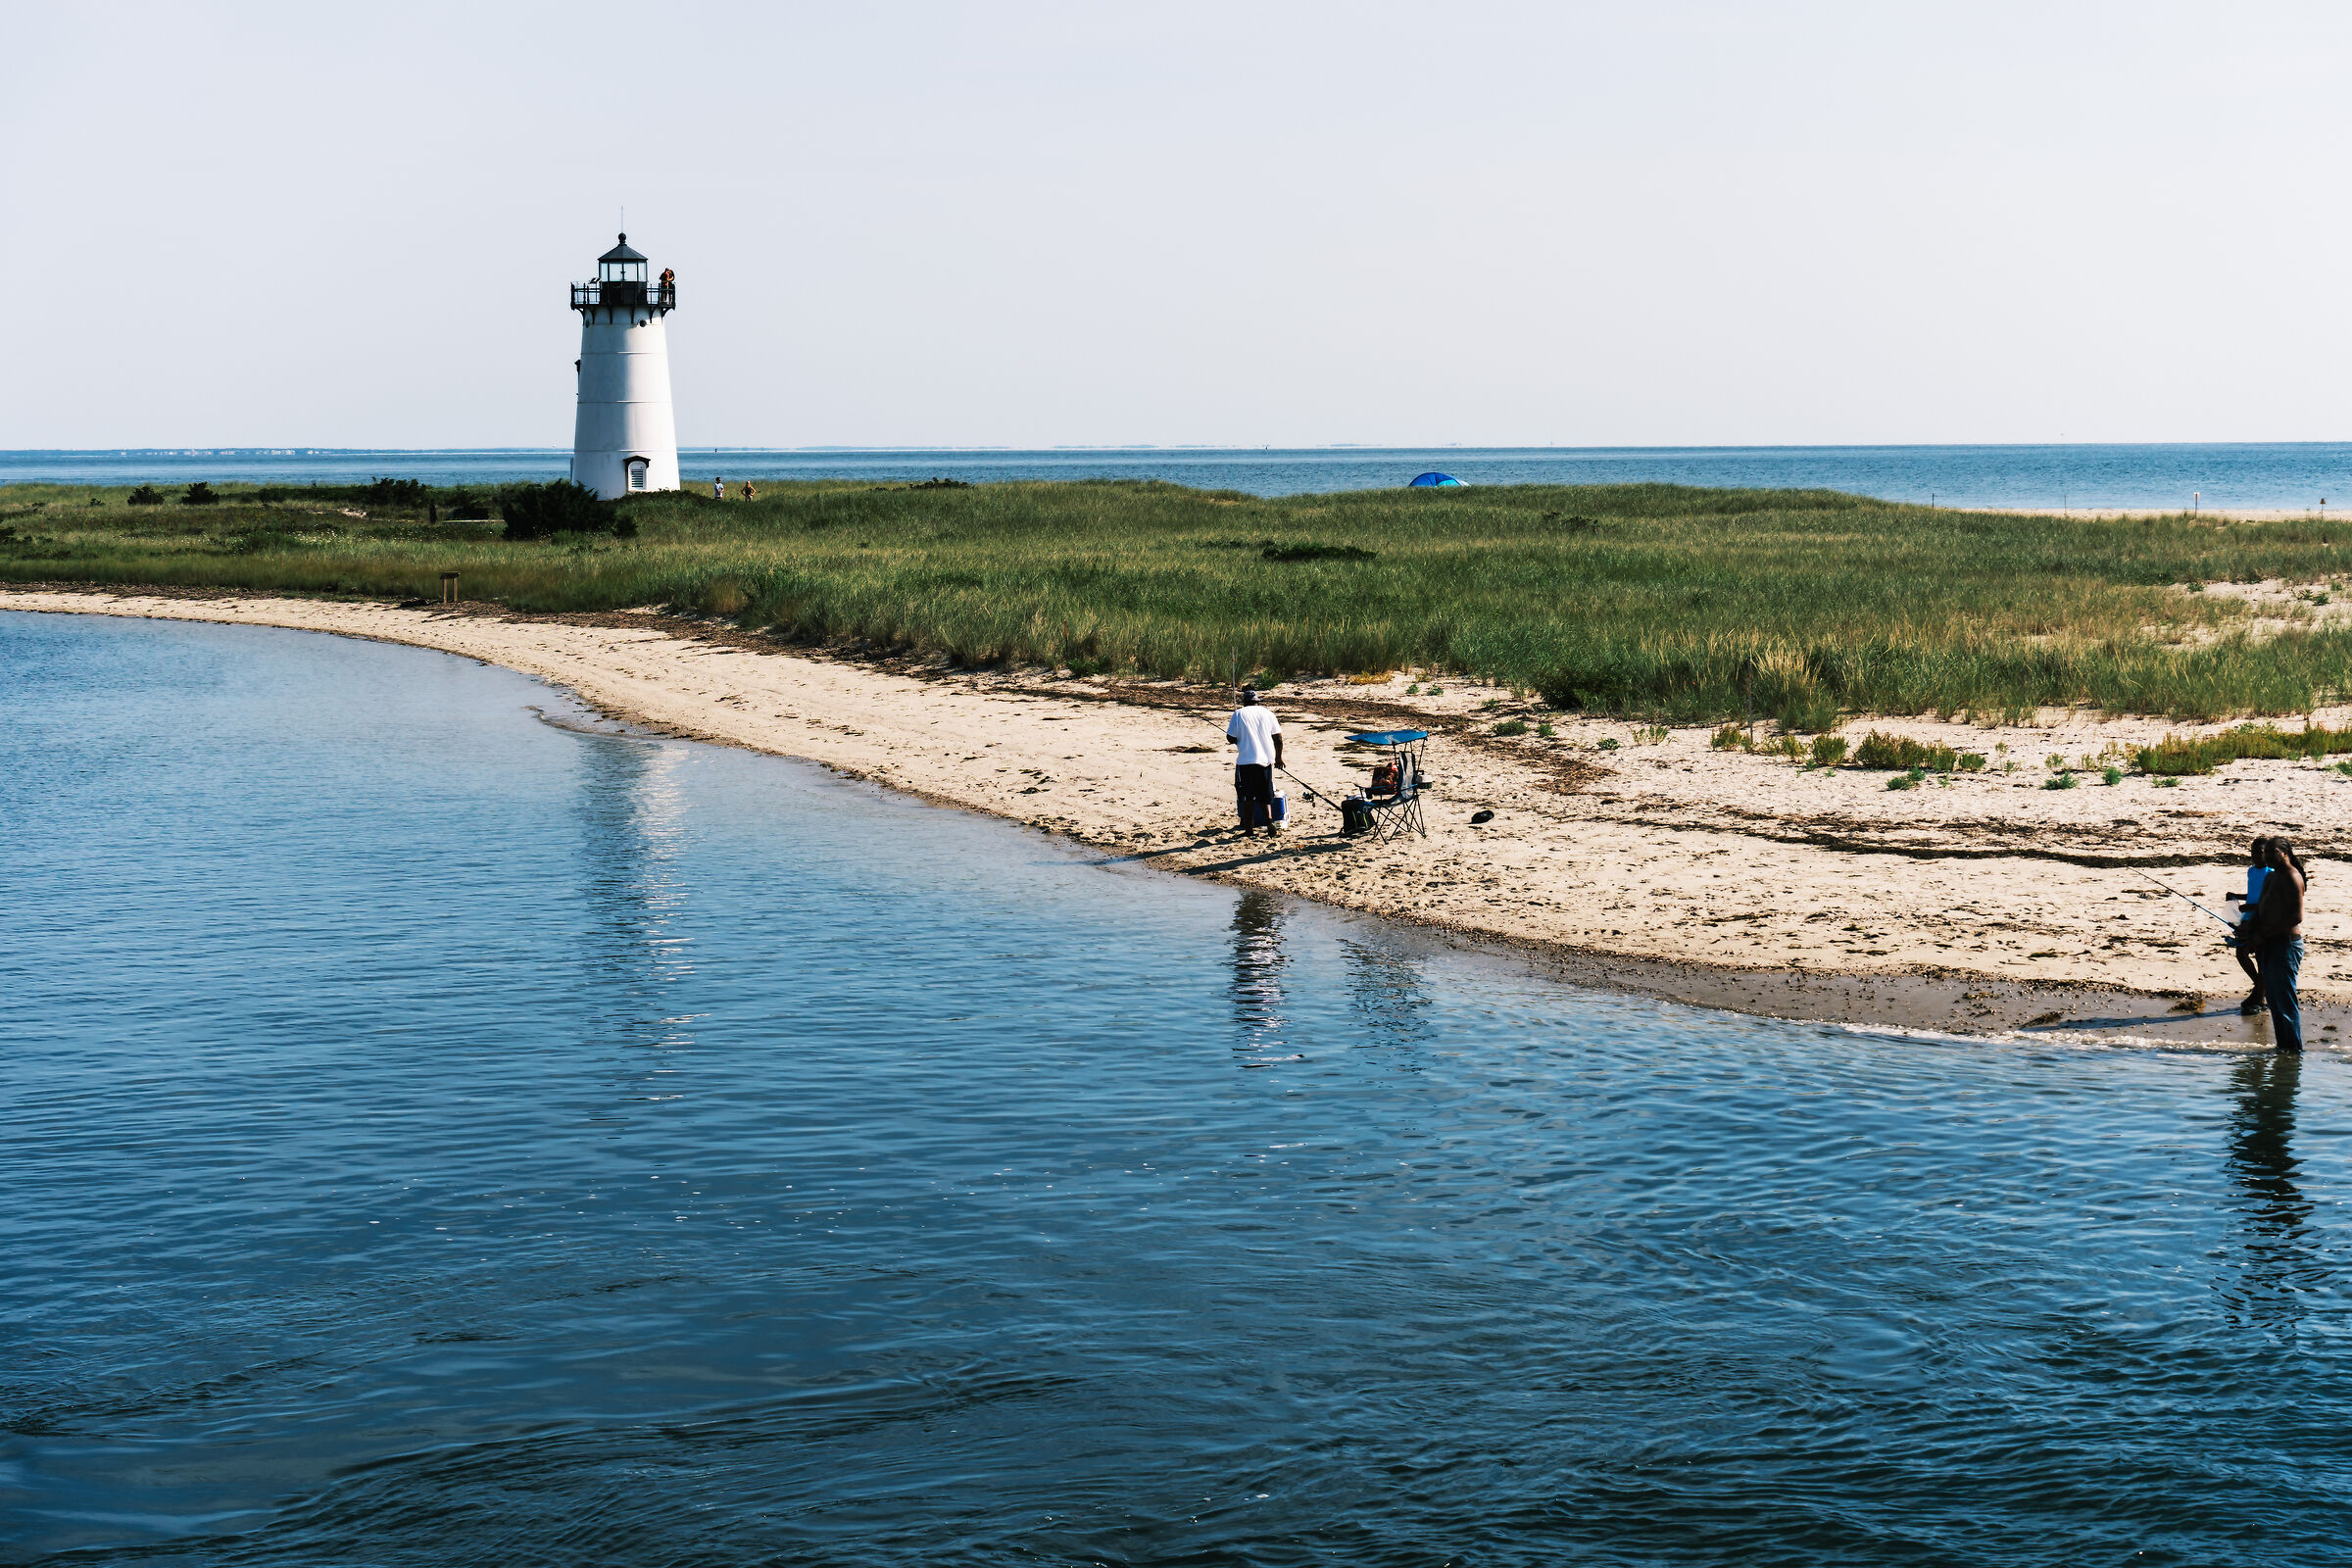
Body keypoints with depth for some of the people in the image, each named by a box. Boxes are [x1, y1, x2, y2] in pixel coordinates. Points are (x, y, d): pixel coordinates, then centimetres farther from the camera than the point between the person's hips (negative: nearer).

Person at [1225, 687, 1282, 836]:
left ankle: (1249, 829, 5)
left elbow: (1230, 738, -4)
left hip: (1246, 761, -3)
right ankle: (1269, 820, -6)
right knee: (1265, 795, 14)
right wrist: (1278, 757, 19)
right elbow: (1278, 737, 8)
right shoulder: (1267, 713, 7)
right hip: (1266, 760, 3)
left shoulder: (1238, 714, -2)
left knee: (1247, 797, 4)